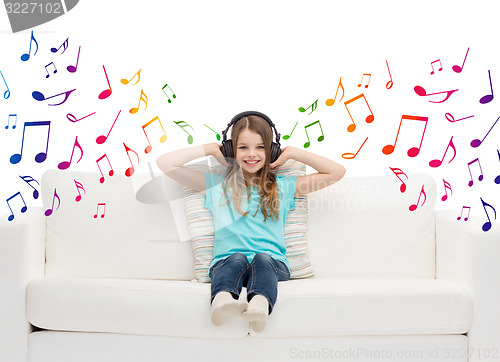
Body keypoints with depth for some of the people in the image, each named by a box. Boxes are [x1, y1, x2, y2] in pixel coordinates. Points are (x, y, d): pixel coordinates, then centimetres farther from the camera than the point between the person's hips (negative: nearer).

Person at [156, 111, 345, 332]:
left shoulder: (281, 187, 21)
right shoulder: (216, 185, 19)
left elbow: (337, 172, 20)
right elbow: (165, 164, 15)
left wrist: (293, 153, 21)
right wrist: (210, 149, 20)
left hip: (273, 262, 1)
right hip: (226, 262, 0)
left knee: (263, 259, -33)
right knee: (237, 258, -34)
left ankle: (260, 304, -63)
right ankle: (223, 300, -64)